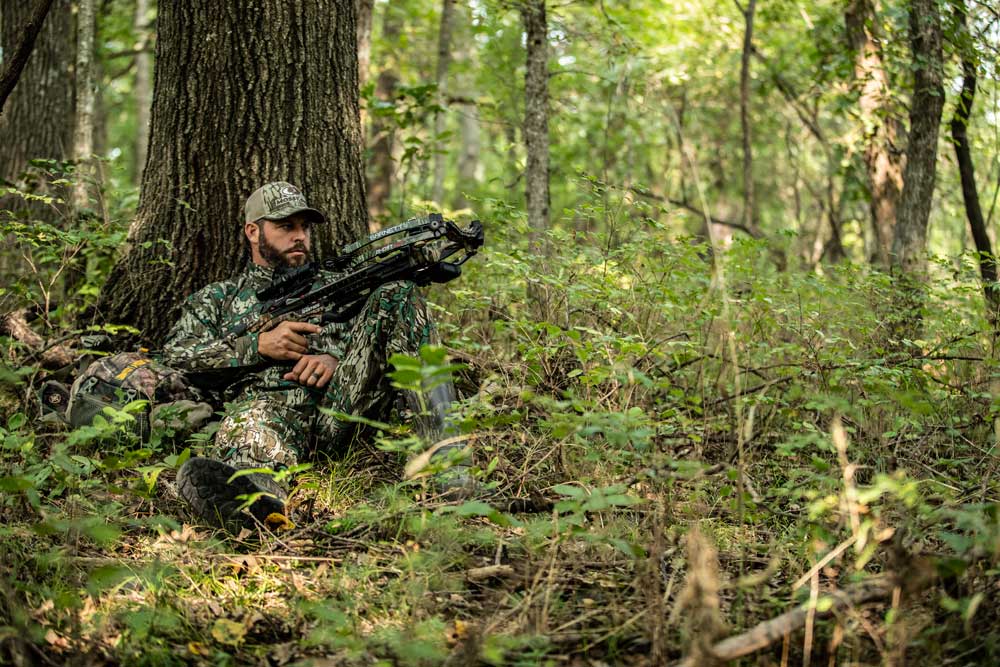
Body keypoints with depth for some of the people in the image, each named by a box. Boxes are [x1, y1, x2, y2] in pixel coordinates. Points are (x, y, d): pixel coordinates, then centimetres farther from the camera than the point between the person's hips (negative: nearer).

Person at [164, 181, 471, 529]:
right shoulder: (217, 298, 29)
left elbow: (372, 342, 20)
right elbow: (176, 353, 11)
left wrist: (337, 360, -4)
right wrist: (259, 345, -1)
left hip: (341, 400, 2)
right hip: (266, 402, -2)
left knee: (395, 297, -18)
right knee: (252, 420, -40)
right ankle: (257, 491, -80)